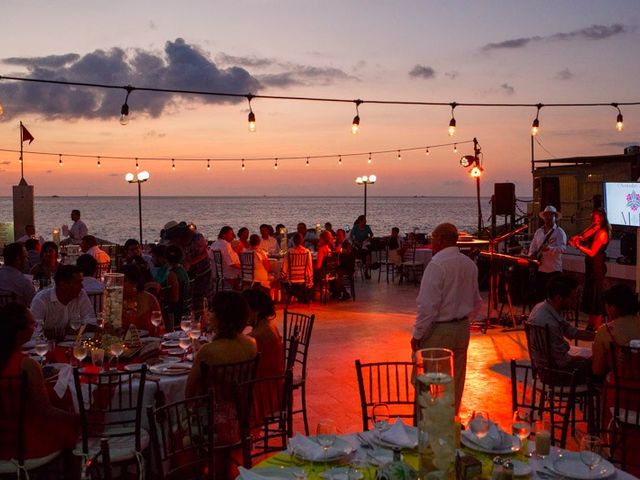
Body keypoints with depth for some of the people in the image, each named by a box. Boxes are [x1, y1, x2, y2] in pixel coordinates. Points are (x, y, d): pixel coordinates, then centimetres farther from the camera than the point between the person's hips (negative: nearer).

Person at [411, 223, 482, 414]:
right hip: (462, 330, 8)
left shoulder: (437, 264, -18)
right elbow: (476, 302, 14)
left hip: (438, 331, -8)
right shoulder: (470, 264, 6)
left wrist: (418, 334, -12)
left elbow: (428, 306, -20)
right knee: (455, 382, 15)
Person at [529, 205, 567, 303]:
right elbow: (533, 246, 19)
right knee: (538, 295, 7)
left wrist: (549, 248, -32)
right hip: (540, 269, 5)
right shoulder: (538, 232, 15)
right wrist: (531, 255, -3)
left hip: (554, 270, -5)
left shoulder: (559, 232, -3)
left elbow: (563, 248, -16)